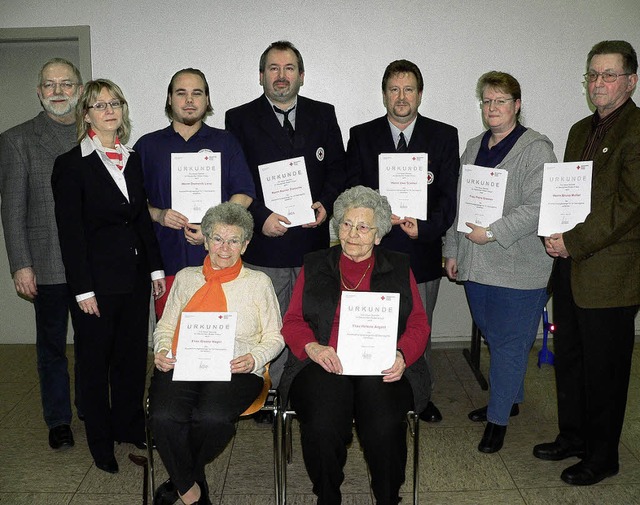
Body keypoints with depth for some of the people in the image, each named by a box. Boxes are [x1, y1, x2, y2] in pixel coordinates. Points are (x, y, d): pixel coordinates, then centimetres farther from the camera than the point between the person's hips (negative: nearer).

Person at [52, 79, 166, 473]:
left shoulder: (133, 160, 9)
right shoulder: (71, 164, -7)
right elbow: (70, 232, -10)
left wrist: (156, 267, 8)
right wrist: (83, 289, -13)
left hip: (135, 276, 5)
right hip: (97, 279, -5)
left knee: (133, 355, 13)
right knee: (95, 361, 8)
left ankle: (130, 428, 31)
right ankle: (102, 443, 24)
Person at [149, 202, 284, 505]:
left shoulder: (258, 282, 14)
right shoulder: (186, 278, 21)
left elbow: (274, 336, 12)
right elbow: (165, 327, 24)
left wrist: (254, 359, -8)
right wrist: (162, 351, 1)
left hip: (235, 370, -2)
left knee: (212, 417, -34)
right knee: (164, 417, -30)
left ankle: (181, 477, 0)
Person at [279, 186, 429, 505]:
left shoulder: (399, 268, 18)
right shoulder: (314, 266, 18)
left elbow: (419, 325, 12)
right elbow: (292, 322, 12)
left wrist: (402, 355, -9)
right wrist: (312, 347, -10)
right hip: (325, 366, 0)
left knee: (384, 427, -30)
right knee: (322, 426, -29)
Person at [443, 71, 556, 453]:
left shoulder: (537, 148, -8)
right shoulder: (475, 147, 14)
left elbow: (537, 206, -17)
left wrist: (492, 232, -19)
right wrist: (452, 250, 16)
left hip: (518, 268, -6)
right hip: (477, 264, 7)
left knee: (509, 343, 2)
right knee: (494, 338, 16)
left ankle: (498, 418, 14)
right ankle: (510, 398, 36)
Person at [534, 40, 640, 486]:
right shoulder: (581, 130, 15)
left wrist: (573, 243, -18)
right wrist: (554, 235, 0)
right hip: (570, 265, 8)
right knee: (568, 357, 17)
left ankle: (602, 457, 22)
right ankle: (572, 437, 35)